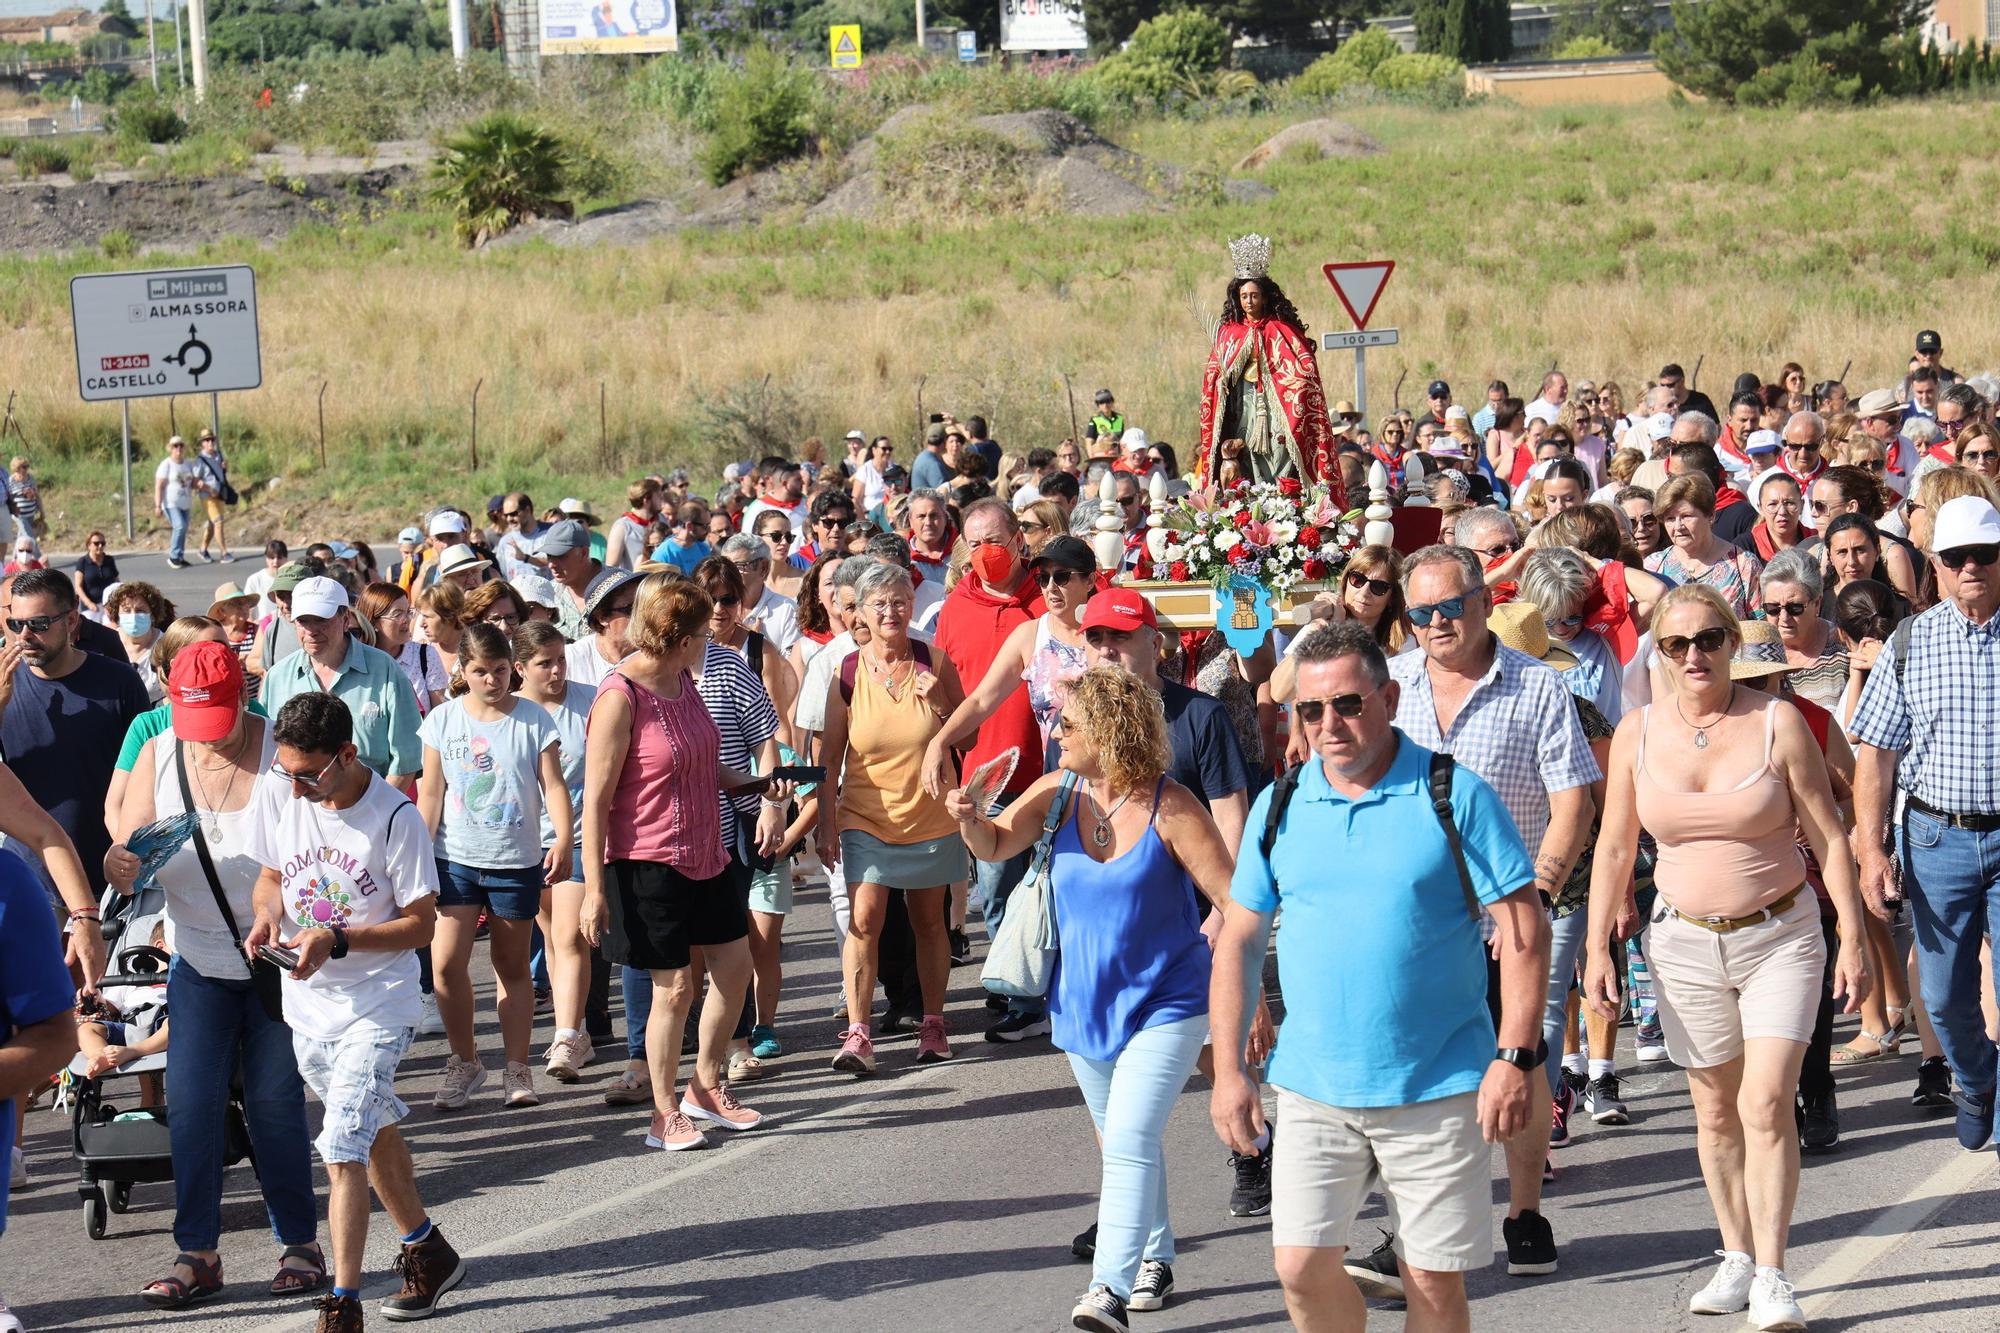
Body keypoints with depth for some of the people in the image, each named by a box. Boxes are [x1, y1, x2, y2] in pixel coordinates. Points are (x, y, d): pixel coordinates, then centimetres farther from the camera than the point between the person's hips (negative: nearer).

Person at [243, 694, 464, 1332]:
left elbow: (421, 922, -13)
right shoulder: (277, 791, -5)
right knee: (374, 1133, 21)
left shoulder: (395, 817, -19)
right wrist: (268, 913, -12)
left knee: (343, 1151, -16)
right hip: (307, 1002, 6)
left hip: (377, 1004, -6)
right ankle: (429, 1253, 40)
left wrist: (336, 940, -25)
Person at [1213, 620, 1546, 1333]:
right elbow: (1239, 940, 11)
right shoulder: (1278, 809, 6)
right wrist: (1228, 1071, 5)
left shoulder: (1455, 795, -5)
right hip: (1313, 1088, 3)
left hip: (1438, 1087, -3)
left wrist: (1516, 1057, -13)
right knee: (1302, 1269, -3)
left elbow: (1523, 927, -5)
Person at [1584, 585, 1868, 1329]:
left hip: (1780, 938, -3)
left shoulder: (1778, 723, -7)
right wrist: (1598, 949, 4)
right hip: (1685, 943, 3)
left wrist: (1852, 939, -5)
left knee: (1766, 1105, -12)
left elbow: (1829, 837, -3)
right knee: (1715, 1110, 8)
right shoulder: (1637, 734, 0)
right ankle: (1736, 1259, 21)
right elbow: (1615, 848, 7)